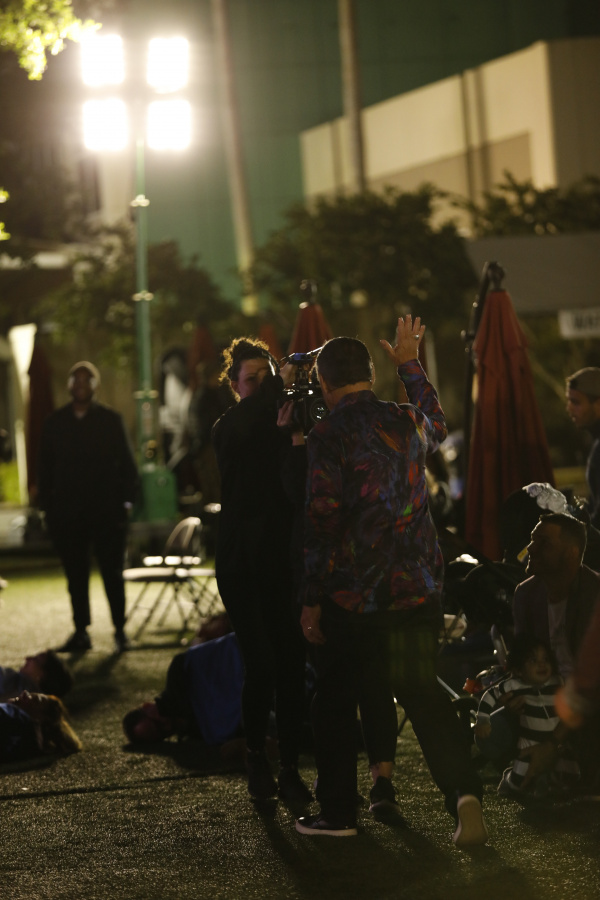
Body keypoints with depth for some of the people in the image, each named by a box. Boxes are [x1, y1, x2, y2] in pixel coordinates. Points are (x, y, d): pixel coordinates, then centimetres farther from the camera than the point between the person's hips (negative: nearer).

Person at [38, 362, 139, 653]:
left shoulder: (110, 420, 5)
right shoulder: (55, 422, 8)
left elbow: (126, 463, 4)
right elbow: (45, 467, 9)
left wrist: (126, 500, -5)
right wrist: (46, 507, 2)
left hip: (106, 511, -2)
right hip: (67, 513, 2)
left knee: (112, 572, 0)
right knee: (75, 574, 6)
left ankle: (120, 630, 8)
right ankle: (80, 632, 12)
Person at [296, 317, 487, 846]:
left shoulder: (327, 438, -12)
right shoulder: (407, 422, 4)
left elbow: (322, 524, -15)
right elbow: (438, 423, 31)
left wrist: (313, 599, -8)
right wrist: (410, 365, 40)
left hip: (353, 598, -5)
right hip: (419, 589, 5)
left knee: (336, 703, 11)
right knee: (423, 693, 12)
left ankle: (338, 812, 17)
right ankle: (464, 792, -5)